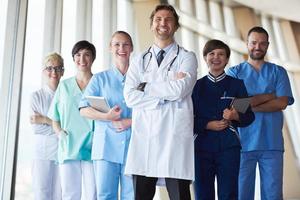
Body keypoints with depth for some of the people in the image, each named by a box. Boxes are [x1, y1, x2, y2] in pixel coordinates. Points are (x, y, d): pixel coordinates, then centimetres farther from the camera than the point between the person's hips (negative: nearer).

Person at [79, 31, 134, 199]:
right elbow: (84, 109, 2)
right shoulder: (100, 78, 12)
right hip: (106, 146, 0)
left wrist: (131, 122, -10)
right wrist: (107, 117, -15)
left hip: (133, 146, 0)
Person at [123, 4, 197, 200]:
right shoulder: (139, 61, 16)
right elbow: (130, 96, 1)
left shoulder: (187, 57, 8)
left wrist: (145, 87, 1)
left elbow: (179, 90, -10)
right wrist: (167, 91, -6)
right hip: (143, 136, 3)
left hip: (175, 136, -2)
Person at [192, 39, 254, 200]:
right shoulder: (197, 86, 9)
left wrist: (235, 116, -15)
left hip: (228, 146, -1)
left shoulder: (236, 84, 8)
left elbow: (249, 116, 5)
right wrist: (208, 125, -10)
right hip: (202, 146, 1)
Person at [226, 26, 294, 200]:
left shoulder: (278, 72, 11)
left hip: (272, 142, 1)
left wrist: (249, 106, -9)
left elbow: (282, 103, -3)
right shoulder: (234, 72, 7)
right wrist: (270, 95, -2)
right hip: (243, 142, -1)